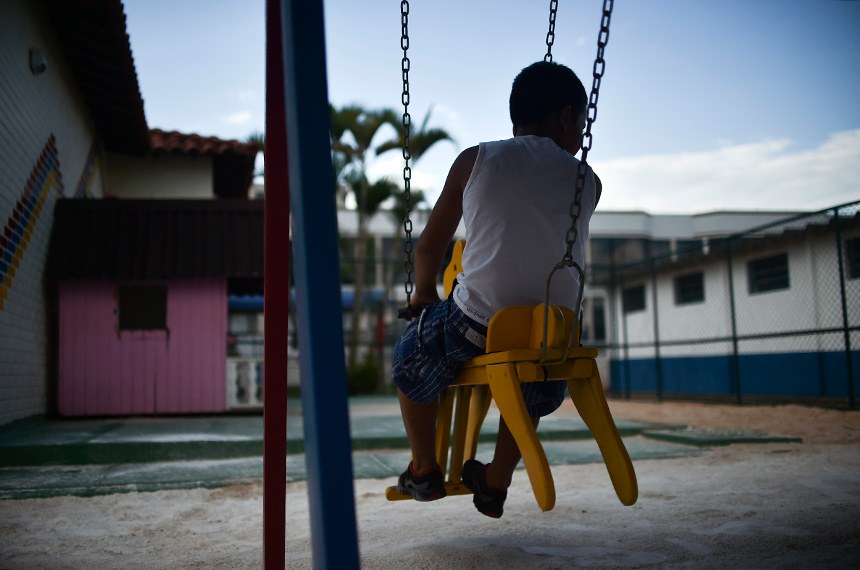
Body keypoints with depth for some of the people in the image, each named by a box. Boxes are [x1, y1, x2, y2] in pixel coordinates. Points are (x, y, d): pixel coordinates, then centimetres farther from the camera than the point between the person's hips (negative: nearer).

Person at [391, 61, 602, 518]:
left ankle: (423, 471, 38)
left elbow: (431, 245, 9)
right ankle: (495, 485, 42)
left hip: (477, 323, -2)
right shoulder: (587, 183, 5)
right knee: (536, 383, 37)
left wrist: (423, 291, 28)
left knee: (410, 357, 28)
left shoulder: (475, 160, 2)